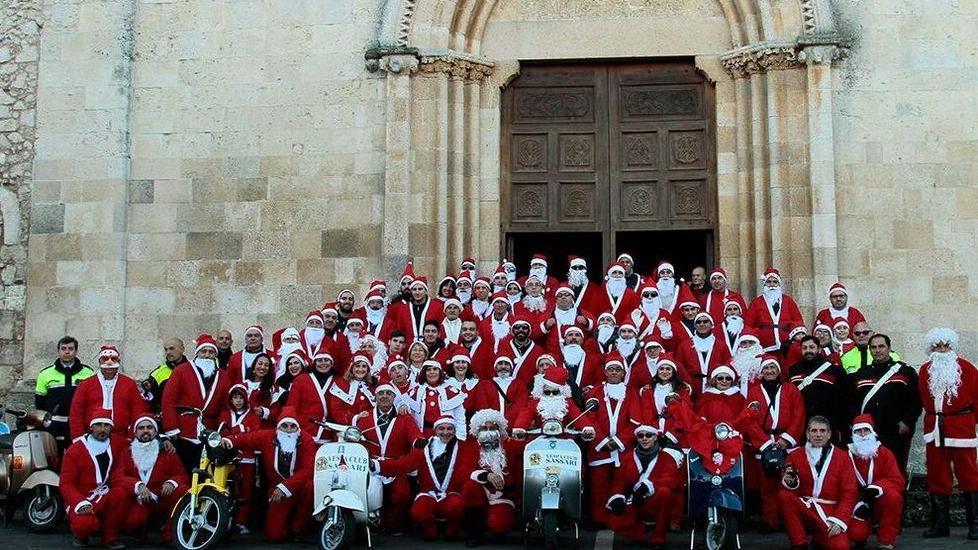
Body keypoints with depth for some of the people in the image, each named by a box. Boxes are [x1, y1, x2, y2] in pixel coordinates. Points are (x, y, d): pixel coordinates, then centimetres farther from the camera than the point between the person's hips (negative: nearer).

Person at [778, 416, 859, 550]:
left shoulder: (842, 457, 1)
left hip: (830, 513, -1)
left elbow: (849, 493, -2)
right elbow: (788, 488, 1)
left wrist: (839, 521, -13)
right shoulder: (795, 455, 3)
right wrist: (789, 482, -23)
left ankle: (820, 539, 12)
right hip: (803, 509, 1)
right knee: (784, 496, -28)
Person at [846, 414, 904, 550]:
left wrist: (877, 487, -31)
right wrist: (857, 503, -20)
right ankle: (860, 539, 14)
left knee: (894, 496, -33)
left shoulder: (885, 453, -4)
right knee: (855, 533, -29)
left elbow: (896, 481, -13)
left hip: (880, 503, 1)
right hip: (858, 504, -1)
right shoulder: (847, 456, -4)